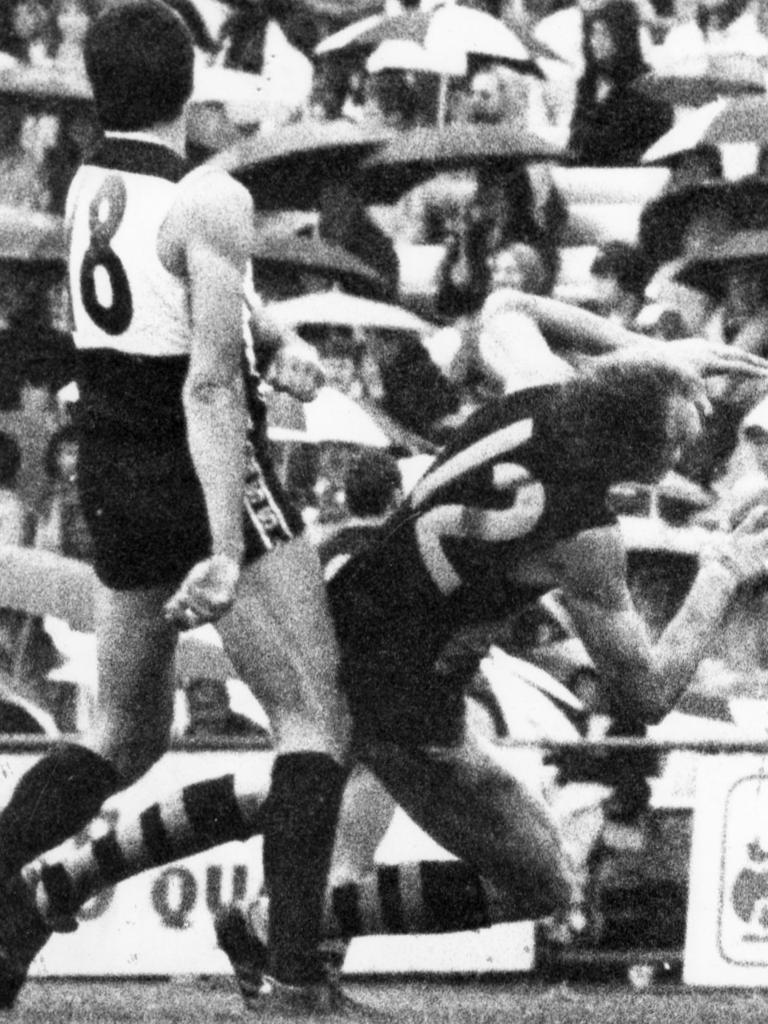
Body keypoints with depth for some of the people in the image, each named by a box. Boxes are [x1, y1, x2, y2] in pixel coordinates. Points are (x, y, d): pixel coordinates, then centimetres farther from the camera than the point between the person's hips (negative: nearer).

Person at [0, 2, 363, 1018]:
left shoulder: (86, 188, 4)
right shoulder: (211, 202, -18)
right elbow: (210, 385, -23)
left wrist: (276, 339, 2)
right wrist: (227, 552, -25)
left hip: (112, 479, 7)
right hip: (207, 476, -7)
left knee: (126, 735, 17)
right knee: (316, 721, 1)